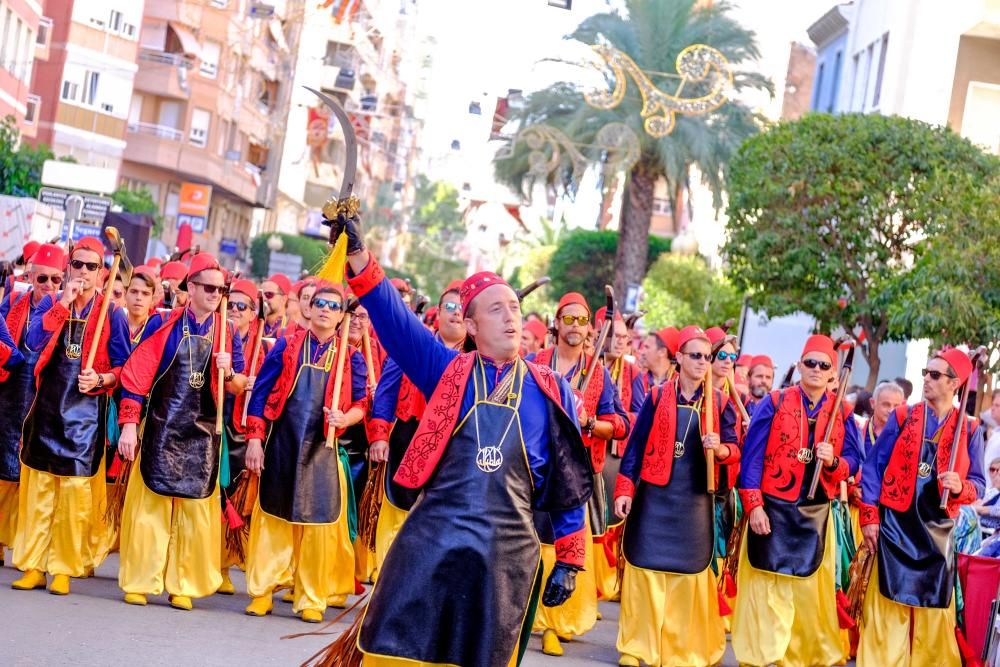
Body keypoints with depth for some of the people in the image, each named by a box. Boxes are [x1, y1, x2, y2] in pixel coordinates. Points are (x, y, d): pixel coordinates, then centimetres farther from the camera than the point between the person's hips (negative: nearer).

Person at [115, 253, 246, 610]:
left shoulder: (227, 332, 4)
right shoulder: (163, 324, -3)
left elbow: (240, 386, 7)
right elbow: (136, 376, -4)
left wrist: (229, 373, -16)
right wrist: (129, 425, -9)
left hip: (203, 434, 2)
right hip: (161, 429, -2)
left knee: (197, 510, 3)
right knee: (149, 505, 1)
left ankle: (183, 585, 12)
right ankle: (139, 582, 11)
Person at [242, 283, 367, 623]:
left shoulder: (351, 358, 4)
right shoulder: (287, 347, 4)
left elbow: (361, 403, 4)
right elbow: (261, 393, 2)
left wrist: (344, 418, -18)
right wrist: (255, 438, -5)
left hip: (322, 450, 0)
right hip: (281, 445, 0)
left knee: (319, 523, 1)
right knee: (272, 517, 4)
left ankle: (310, 599, 12)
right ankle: (262, 591, 14)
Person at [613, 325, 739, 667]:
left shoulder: (719, 402, 4)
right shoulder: (657, 396, 1)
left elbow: (735, 449, 3)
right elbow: (636, 445, 0)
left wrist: (720, 448, -19)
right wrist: (625, 489, -6)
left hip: (695, 498, 1)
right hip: (655, 494, -1)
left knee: (691, 570, 4)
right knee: (645, 565, 1)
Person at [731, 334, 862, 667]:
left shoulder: (842, 414, 5)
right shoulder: (773, 403, -3)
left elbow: (853, 463, 7)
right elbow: (752, 457, -6)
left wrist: (833, 461, -15)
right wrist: (754, 506, -12)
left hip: (815, 514, 3)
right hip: (773, 509, -3)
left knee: (809, 590, 7)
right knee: (766, 589, -1)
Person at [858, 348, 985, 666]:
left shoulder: (969, 430, 3)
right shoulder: (902, 417, 2)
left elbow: (978, 484, 6)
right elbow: (873, 467, 1)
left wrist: (961, 487, -17)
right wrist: (869, 516, -5)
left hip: (937, 531, 1)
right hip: (895, 525, -1)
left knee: (934, 613, 5)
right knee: (887, 609, 0)